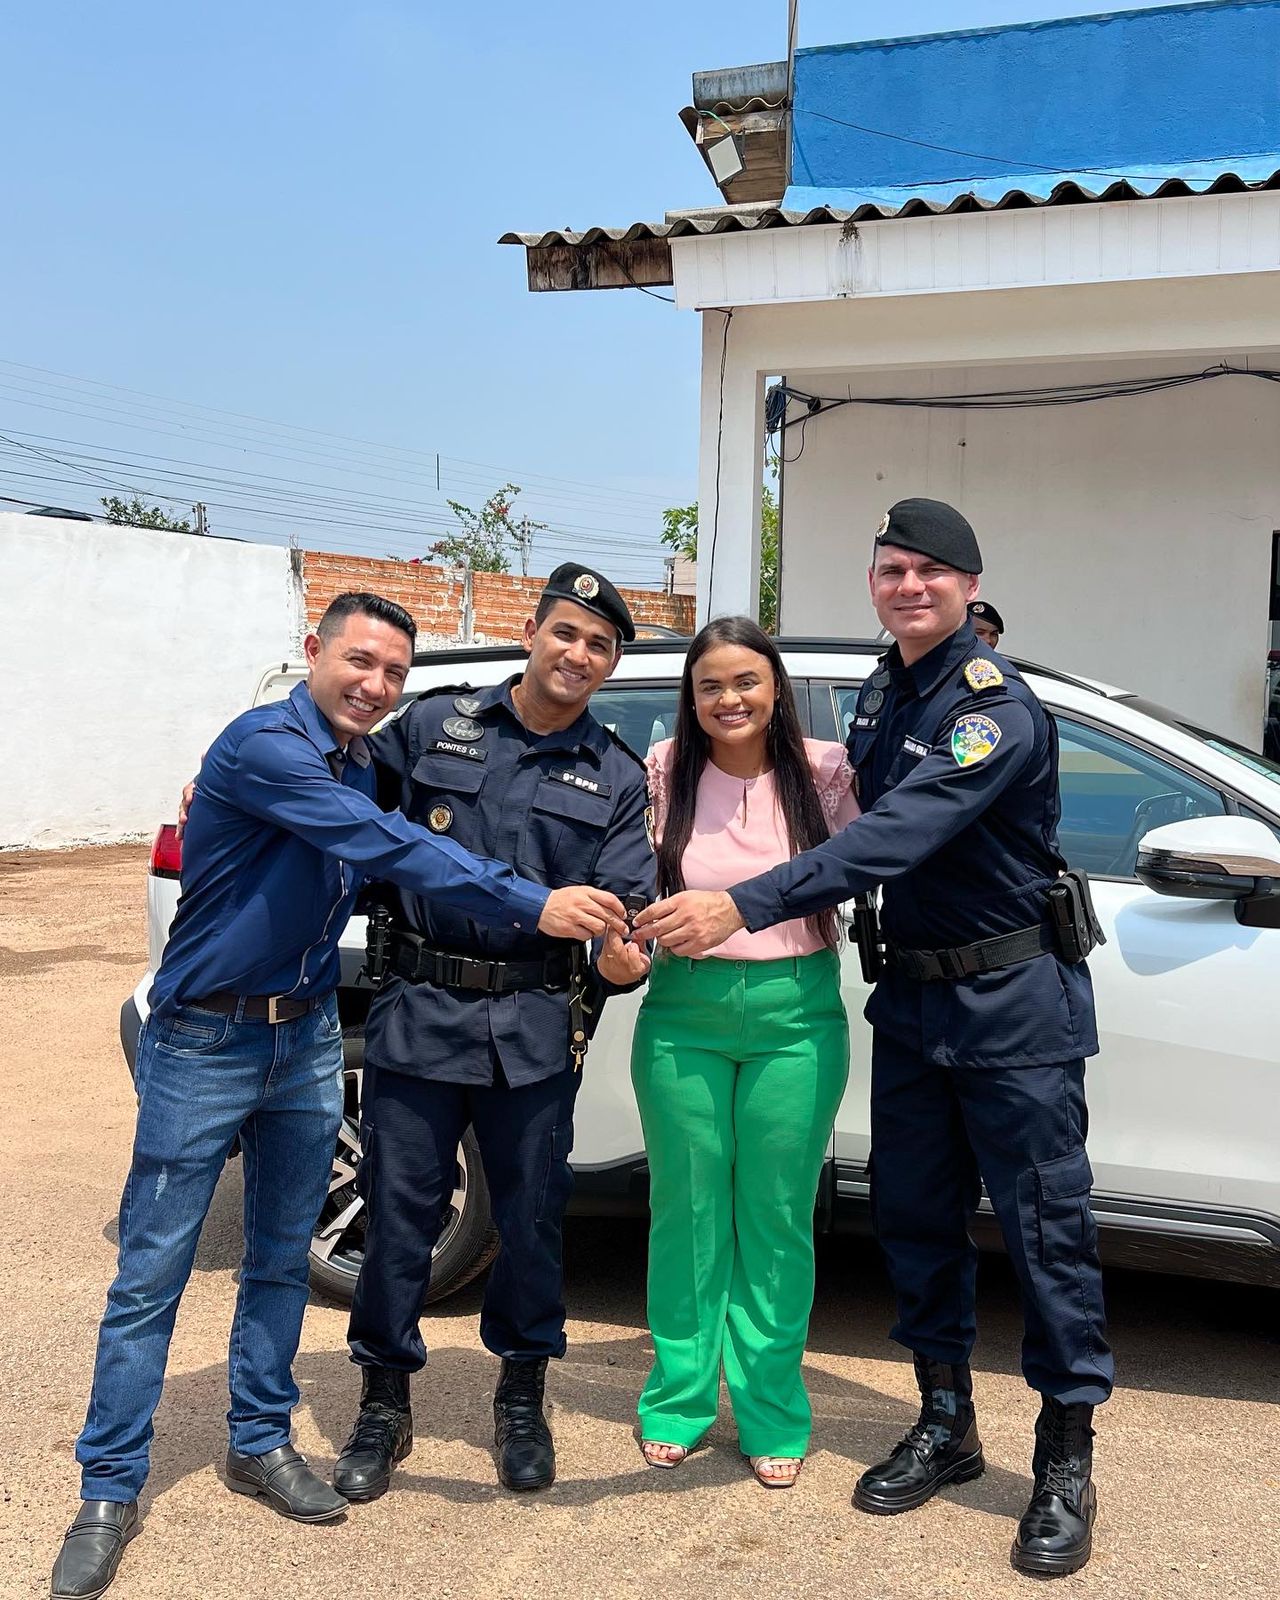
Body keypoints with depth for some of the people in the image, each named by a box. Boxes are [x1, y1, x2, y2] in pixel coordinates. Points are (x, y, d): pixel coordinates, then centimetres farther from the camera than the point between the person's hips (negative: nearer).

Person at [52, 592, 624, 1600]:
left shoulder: (362, 770, 6)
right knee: (152, 1273, 2)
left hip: (307, 1039, 7)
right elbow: (384, 847, -31)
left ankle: (261, 1441, 32)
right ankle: (110, 1490, 14)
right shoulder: (264, 745, -20)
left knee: (283, 1259, 16)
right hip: (204, 1042, -7)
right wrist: (532, 905, -37)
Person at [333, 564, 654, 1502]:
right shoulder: (434, 725, 4)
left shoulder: (616, 780, 7)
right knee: (399, 1211, 6)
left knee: (532, 1214, 10)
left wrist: (624, 957, -21)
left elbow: (629, 899, 1)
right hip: (418, 1011, -1)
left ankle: (522, 1398, 31)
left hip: (535, 1028, 1)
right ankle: (384, 1405, 25)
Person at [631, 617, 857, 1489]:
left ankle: (774, 1415, 25)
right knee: (687, 1210, 11)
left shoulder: (824, 771, -2)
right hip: (683, 1013, 1)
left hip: (796, 1016, -1)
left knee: (778, 1219, 9)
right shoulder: (664, 772, 0)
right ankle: (679, 1399, 28)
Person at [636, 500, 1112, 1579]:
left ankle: (1066, 1459, 16)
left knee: (1044, 1227, 2)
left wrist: (744, 907, -40)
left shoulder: (996, 706, -19)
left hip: (1011, 1002, -7)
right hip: (912, 996, 8)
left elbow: (900, 834, -32)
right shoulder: (879, 694, 8)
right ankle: (945, 1424, 29)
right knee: (915, 1216, 13)